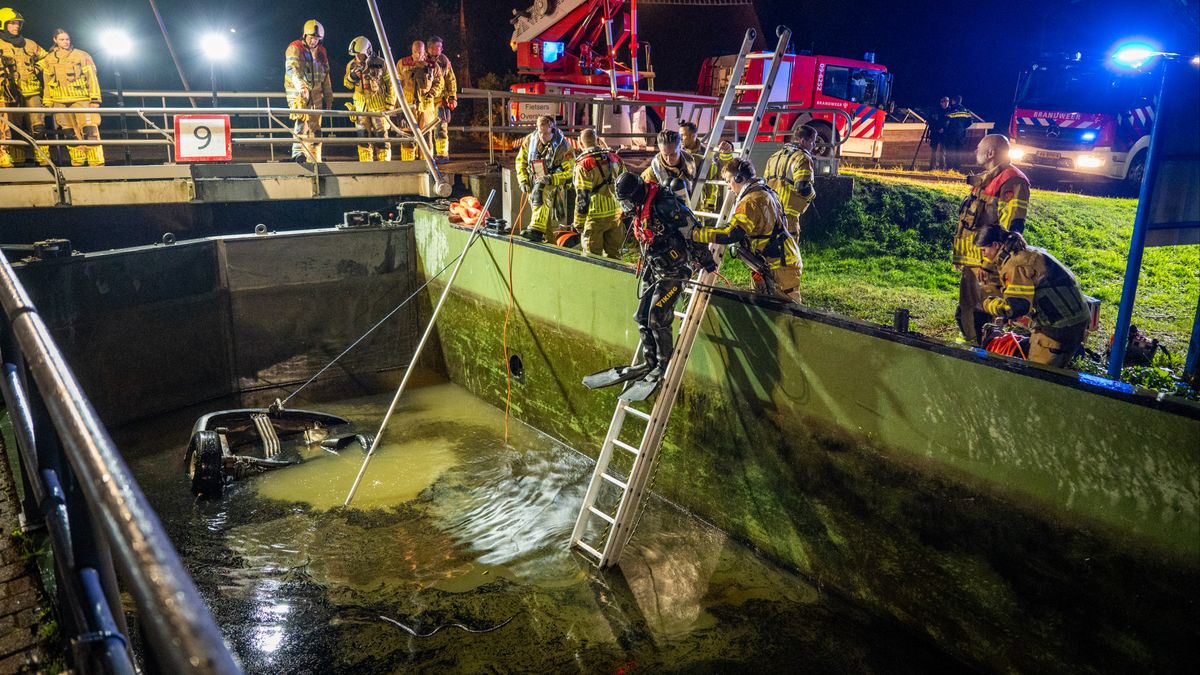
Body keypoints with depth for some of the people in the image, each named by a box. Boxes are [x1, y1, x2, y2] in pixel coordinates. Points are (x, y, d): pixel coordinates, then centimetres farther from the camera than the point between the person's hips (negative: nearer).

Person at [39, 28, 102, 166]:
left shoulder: (83, 55, 5)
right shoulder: (48, 59, 13)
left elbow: (91, 77, 0)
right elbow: (47, 83, 16)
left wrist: (95, 98, -8)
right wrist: (47, 103, 13)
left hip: (82, 99, -3)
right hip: (60, 102, 4)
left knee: (90, 131, -13)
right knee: (70, 133, 5)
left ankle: (97, 163, -14)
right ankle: (77, 163, 10)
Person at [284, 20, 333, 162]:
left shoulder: (321, 52, 15)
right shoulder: (295, 49, -5)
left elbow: (326, 76, 20)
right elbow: (292, 69, -22)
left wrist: (328, 97, 18)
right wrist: (301, 86, -40)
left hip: (316, 94, 6)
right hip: (298, 93, -6)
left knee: (315, 130, 6)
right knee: (302, 119, -26)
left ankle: (314, 160, 11)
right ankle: (298, 152, -33)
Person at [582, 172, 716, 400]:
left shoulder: (664, 204, -22)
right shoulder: (638, 208, 7)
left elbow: (691, 229, -21)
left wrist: (706, 261, -16)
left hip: (673, 269, -9)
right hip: (653, 268, 9)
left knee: (657, 317, -10)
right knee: (642, 317, 8)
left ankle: (666, 366, 4)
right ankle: (650, 364, 19)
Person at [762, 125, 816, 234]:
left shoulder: (776, 156, 16)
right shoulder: (802, 159, -10)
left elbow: (765, 181, 19)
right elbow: (803, 188, -21)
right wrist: (812, 194, 0)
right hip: (788, 215, -8)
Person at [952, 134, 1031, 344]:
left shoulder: (1012, 181, -13)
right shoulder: (984, 180, 18)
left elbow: (1011, 229, -21)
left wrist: (992, 263, -24)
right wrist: (962, 256, 22)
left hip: (987, 264, -10)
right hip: (970, 263, 10)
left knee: (985, 317, -7)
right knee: (966, 314, 17)